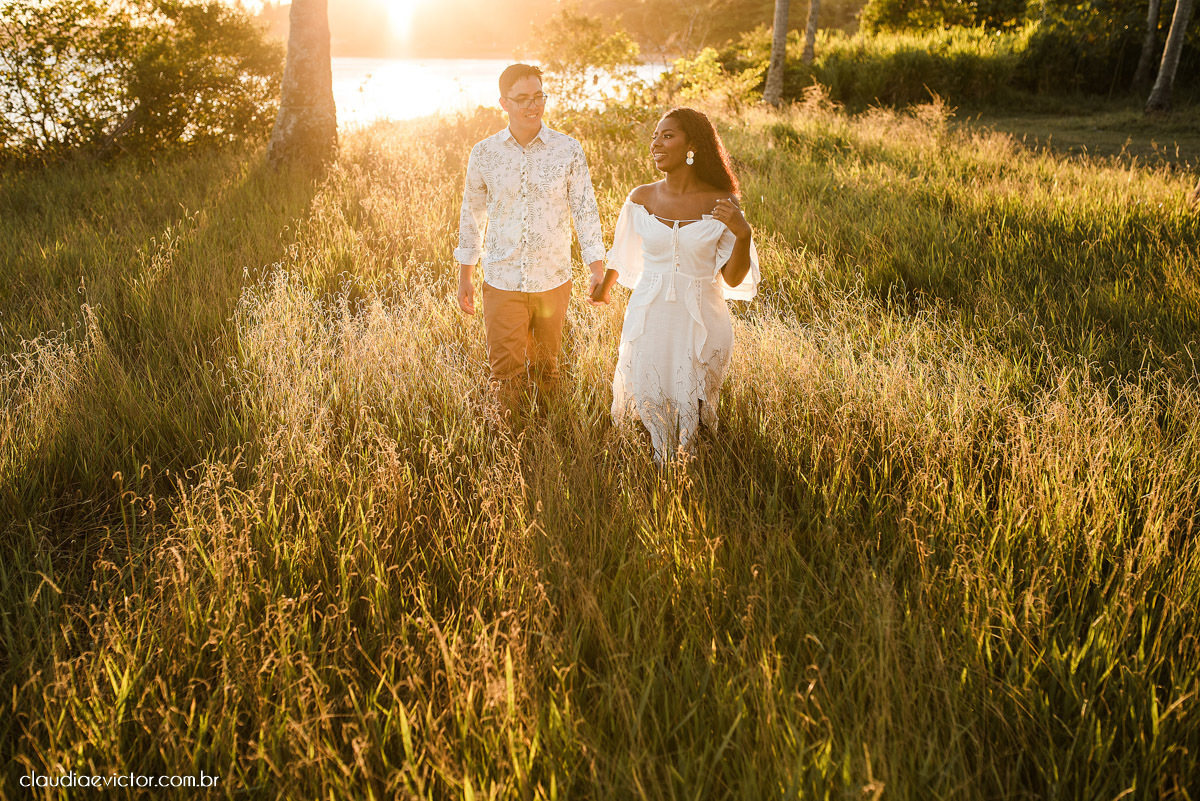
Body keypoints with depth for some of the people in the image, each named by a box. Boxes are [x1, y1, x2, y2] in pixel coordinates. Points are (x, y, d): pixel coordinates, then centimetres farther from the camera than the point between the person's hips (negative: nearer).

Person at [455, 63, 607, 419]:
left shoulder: (568, 150, -4)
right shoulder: (484, 153, -2)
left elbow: (585, 209, -1)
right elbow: (472, 213, 8)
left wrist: (597, 269, -7)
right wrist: (465, 276, 10)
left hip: (553, 280, 0)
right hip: (502, 281, 0)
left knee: (546, 368, 15)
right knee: (506, 372, 2)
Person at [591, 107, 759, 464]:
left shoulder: (722, 204, -11)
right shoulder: (642, 199, -4)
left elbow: (733, 279, -9)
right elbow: (623, 250, 15)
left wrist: (743, 234, -25)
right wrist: (604, 287, 29)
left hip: (698, 321, -2)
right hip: (649, 317, 2)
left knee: (691, 405, 12)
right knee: (650, 399, 13)